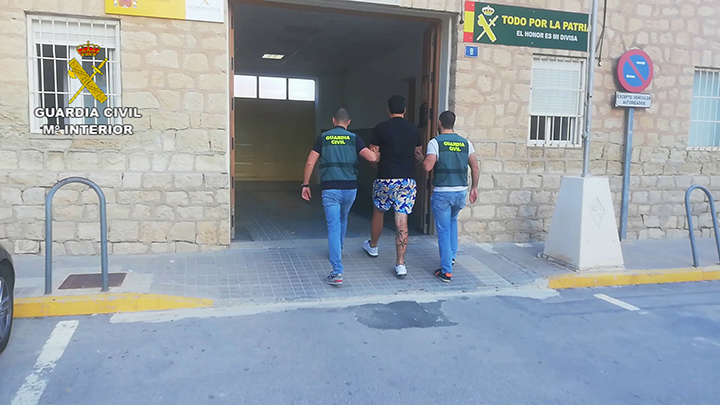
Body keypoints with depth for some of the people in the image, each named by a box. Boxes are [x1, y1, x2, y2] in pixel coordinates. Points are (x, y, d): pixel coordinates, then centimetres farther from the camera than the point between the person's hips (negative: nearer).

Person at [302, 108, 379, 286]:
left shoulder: (323, 137, 4)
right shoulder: (354, 138, 3)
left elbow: (310, 162, -2)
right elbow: (371, 157, -9)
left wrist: (305, 184, 6)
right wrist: (379, 156, 14)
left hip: (330, 189, -2)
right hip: (350, 188, 2)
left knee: (333, 227, -5)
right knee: (342, 219, 28)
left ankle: (337, 273, -14)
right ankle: (338, 250, 52)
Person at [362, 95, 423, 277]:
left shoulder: (381, 129, -5)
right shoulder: (414, 130, 5)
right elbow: (419, 158, 13)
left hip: (385, 179, -2)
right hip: (408, 180, 2)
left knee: (378, 213, 22)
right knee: (402, 221, 0)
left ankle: (373, 246, 43)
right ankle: (400, 264, -2)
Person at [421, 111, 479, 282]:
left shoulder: (436, 142, -6)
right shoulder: (466, 143, 7)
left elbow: (428, 166, -17)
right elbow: (475, 167, 6)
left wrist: (420, 160, 4)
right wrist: (474, 188, 17)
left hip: (442, 193, -4)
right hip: (461, 192, 4)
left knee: (444, 231, 3)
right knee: (452, 220, 31)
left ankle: (446, 271, 4)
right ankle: (452, 255, 33)